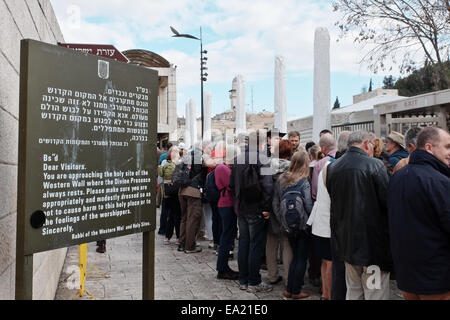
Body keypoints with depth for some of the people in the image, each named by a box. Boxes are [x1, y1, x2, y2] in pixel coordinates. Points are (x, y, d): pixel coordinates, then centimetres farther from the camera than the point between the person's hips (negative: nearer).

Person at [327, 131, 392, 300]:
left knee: (353, 292, 19)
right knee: (375, 293, 4)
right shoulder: (375, 165, -14)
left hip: (346, 242, 6)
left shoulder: (332, 167, 4)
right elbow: (387, 201, -15)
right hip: (373, 243, -6)